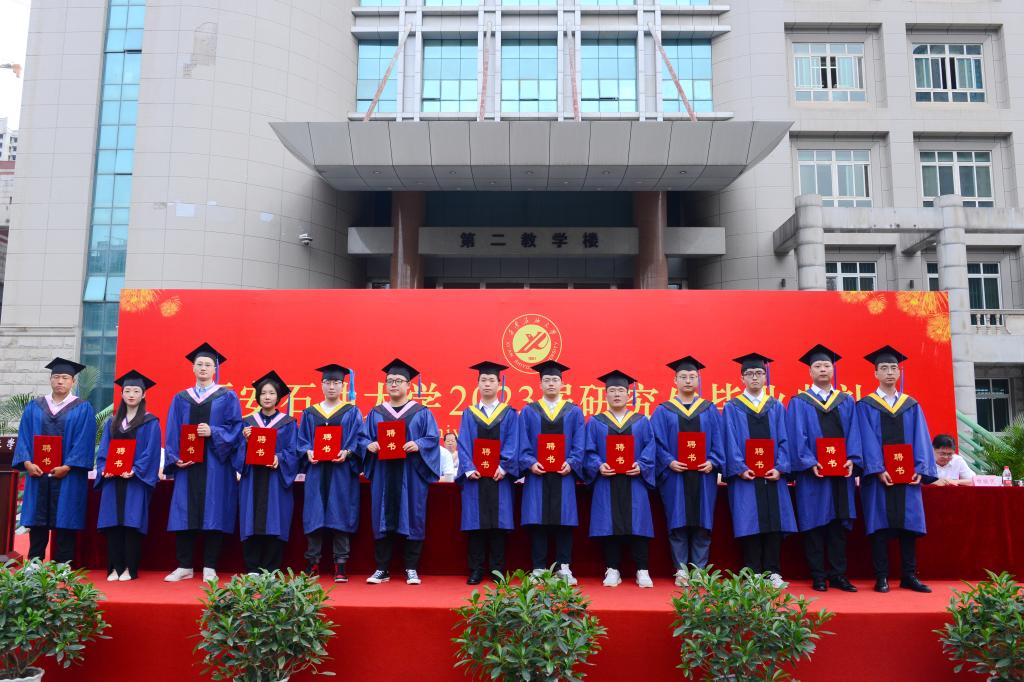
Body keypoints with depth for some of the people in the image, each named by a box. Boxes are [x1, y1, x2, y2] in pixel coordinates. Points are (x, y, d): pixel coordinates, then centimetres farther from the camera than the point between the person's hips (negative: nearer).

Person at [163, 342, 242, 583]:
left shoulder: (227, 397, 6)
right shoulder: (180, 399, 15)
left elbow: (235, 427, -1)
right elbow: (172, 432, 9)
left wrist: (213, 433, -17)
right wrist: (174, 458, -5)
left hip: (215, 465, -2)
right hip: (186, 464, 3)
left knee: (213, 515, -2)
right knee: (184, 515, 2)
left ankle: (209, 568, 4)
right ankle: (184, 567, 11)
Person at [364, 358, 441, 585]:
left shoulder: (422, 412, 6)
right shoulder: (376, 413, 13)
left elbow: (433, 438, 0)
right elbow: (365, 438, 10)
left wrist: (418, 445, -19)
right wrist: (370, 445, -12)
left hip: (411, 474, -2)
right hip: (383, 474, 2)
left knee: (412, 519, 0)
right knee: (382, 520, 3)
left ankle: (411, 569, 9)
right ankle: (382, 569, 11)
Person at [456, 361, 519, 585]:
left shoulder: (509, 414, 9)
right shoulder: (469, 414, 11)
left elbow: (512, 443, 0)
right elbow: (463, 444, 3)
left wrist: (504, 466, -14)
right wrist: (469, 469, -11)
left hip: (499, 476, -1)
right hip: (474, 476, 1)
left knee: (498, 523, 0)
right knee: (475, 524, 1)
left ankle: (497, 571, 9)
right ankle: (475, 572, 7)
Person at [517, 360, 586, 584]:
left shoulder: (574, 412, 10)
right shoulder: (528, 411, 10)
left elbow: (579, 445, 4)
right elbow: (523, 443, 3)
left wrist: (571, 463, -12)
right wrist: (530, 463, -12)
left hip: (564, 475, 0)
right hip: (536, 474, 0)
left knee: (564, 521, 1)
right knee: (538, 522, 0)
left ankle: (564, 568, 8)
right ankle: (538, 569, 6)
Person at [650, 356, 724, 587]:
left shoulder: (710, 410, 11)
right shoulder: (663, 411, 7)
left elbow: (718, 441, 6)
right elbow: (657, 442, 1)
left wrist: (712, 462, -9)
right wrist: (669, 462, -14)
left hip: (703, 475, 1)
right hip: (675, 475, -1)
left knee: (702, 524, 3)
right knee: (678, 524, 1)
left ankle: (699, 570, 11)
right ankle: (681, 570, 8)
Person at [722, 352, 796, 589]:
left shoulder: (777, 407, 13)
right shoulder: (732, 408, 6)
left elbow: (783, 440, 6)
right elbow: (731, 442, -2)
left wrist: (779, 468, -8)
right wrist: (740, 469, -14)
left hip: (772, 475, 2)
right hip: (745, 475, -2)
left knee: (774, 523, 2)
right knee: (750, 524, -2)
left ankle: (773, 572, 10)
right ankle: (753, 574, 5)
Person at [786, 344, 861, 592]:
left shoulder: (847, 401, 14)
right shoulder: (799, 402, 4)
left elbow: (853, 434, 7)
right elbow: (798, 436, -4)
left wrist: (851, 460, -8)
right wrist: (810, 462, -16)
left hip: (842, 471, 3)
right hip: (812, 474, -3)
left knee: (839, 524, 5)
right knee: (815, 525, 0)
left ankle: (838, 575, 12)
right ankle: (818, 577, 7)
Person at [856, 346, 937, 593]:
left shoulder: (912, 405, 13)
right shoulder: (865, 405, 4)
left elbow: (921, 439, 6)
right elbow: (867, 440, -6)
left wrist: (919, 469, -7)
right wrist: (878, 470, -17)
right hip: (877, 475, -3)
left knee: (908, 524, 4)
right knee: (880, 525, -1)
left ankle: (909, 576, 13)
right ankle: (881, 577, 4)